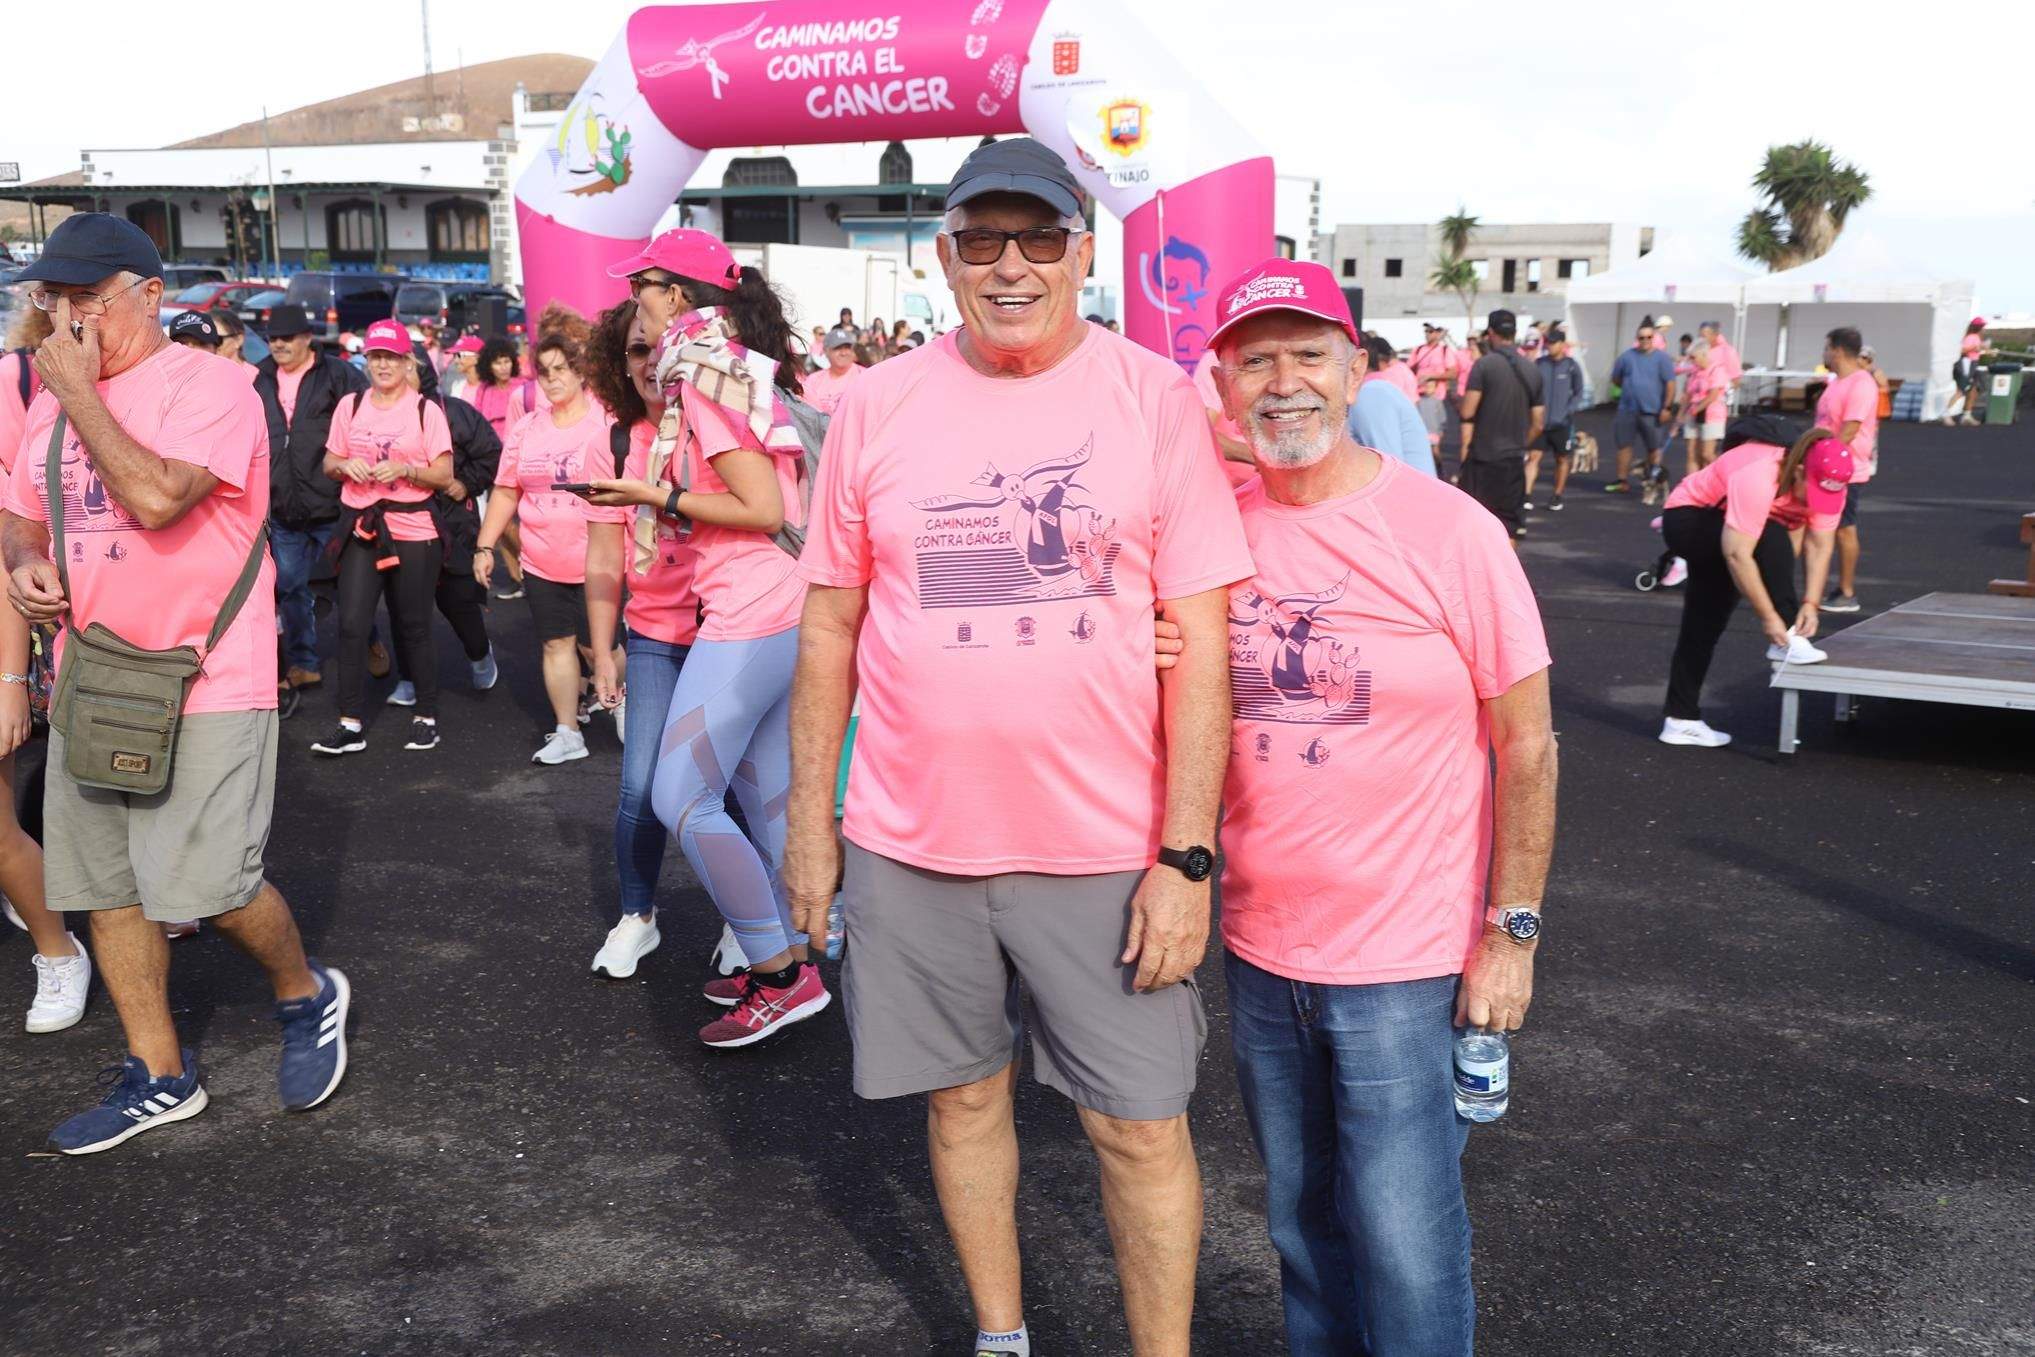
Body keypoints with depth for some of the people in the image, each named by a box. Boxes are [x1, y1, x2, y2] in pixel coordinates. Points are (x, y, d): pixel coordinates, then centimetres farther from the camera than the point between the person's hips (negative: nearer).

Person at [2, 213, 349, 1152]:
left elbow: (155, 497, -26)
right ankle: (159, 1076, 24)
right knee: (105, 888, 10)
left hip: (205, 684, -7)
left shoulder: (208, 385, -11)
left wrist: (80, 394, -17)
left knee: (206, 885, -10)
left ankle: (306, 995, 20)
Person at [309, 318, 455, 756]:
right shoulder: (350, 406, 9)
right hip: (361, 528, 3)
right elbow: (329, 463, 15)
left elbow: (444, 475, -1)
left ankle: (426, 716, 19)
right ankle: (351, 723, 1)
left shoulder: (426, 410, 0)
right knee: (351, 624, -5)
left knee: (413, 627, 5)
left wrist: (405, 469, -18)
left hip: (414, 531, -2)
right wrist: (346, 465, -7)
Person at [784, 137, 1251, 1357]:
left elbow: (1201, 647, -6)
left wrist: (1186, 856, -10)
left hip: (1107, 846, -2)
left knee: (1143, 1125, 6)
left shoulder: (1158, 400, -5)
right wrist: (810, 822, 7)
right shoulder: (878, 407, 2)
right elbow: (830, 626, 7)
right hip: (913, 842, 3)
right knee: (966, 1095, 17)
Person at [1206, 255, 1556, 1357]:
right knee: (1301, 1218, 19)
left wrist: (1512, 932, -8)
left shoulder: (1448, 533, -11)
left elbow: (1527, 746, -6)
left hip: (1407, 962, -4)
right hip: (1258, 946, 4)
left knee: (1405, 1245, 2)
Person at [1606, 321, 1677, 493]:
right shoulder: (1627, 356, 4)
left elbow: (1670, 384, -9)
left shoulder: (1662, 358, -5)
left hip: (1652, 412, -3)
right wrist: (1630, 390, 12)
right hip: (1628, 410, 3)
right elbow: (1615, 378, 16)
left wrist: (1667, 407, -14)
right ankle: (1623, 481, 11)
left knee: (1654, 448, 5)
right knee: (1624, 445, 4)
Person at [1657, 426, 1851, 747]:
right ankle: (1786, 642, -21)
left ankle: (1681, 720, 10)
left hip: (1722, 535, 7)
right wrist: (1768, 617, -37)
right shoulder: (1758, 478, -38)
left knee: (1704, 624, 5)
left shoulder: (1827, 484, -16)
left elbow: (1820, 547, -15)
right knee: (1771, 538, -30)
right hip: (1688, 518, -7)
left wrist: (1810, 603, -27)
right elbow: (1737, 555, -40)